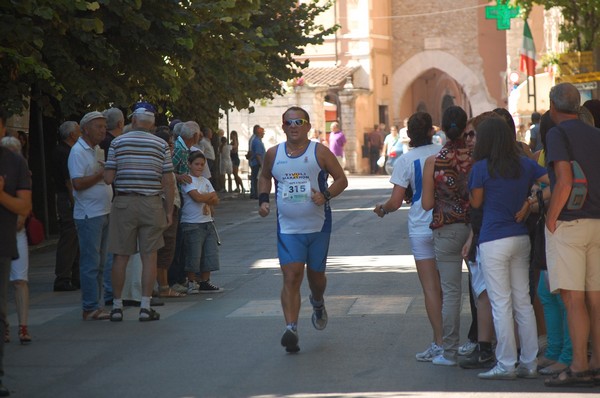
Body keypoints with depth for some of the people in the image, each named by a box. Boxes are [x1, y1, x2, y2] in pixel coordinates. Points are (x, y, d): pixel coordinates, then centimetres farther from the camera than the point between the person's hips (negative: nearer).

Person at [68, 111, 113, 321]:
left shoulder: (99, 151, 17)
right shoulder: (78, 152, -10)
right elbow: (78, 183, -19)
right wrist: (102, 174, -17)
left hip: (104, 213, 9)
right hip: (89, 215, -9)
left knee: (100, 262, 11)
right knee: (90, 263, -7)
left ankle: (97, 303, 16)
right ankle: (90, 308, -4)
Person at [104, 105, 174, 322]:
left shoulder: (117, 143, 0)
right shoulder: (161, 145, 1)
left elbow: (108, 178, -2)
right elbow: (168, 181, -2)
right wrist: (169, 211, 5)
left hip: (124, 203, 0)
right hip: (151, 204, 0)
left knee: (121, 256, 6)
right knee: (149, 256, 4)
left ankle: (117, 306, 11)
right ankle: (145, 307, 2)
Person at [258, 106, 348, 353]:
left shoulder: (320, 152, -4)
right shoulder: (273, 154, 4)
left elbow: (342, 179, 0)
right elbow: (265, 176, 23)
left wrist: (326, 196, -18)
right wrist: (263, 199, 6)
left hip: (318, 226, 0)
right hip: (288, 228, 1)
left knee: (316, 275, 13)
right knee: (291, 277, -14)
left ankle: (317, 304, 48)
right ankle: (291, 329, -20)